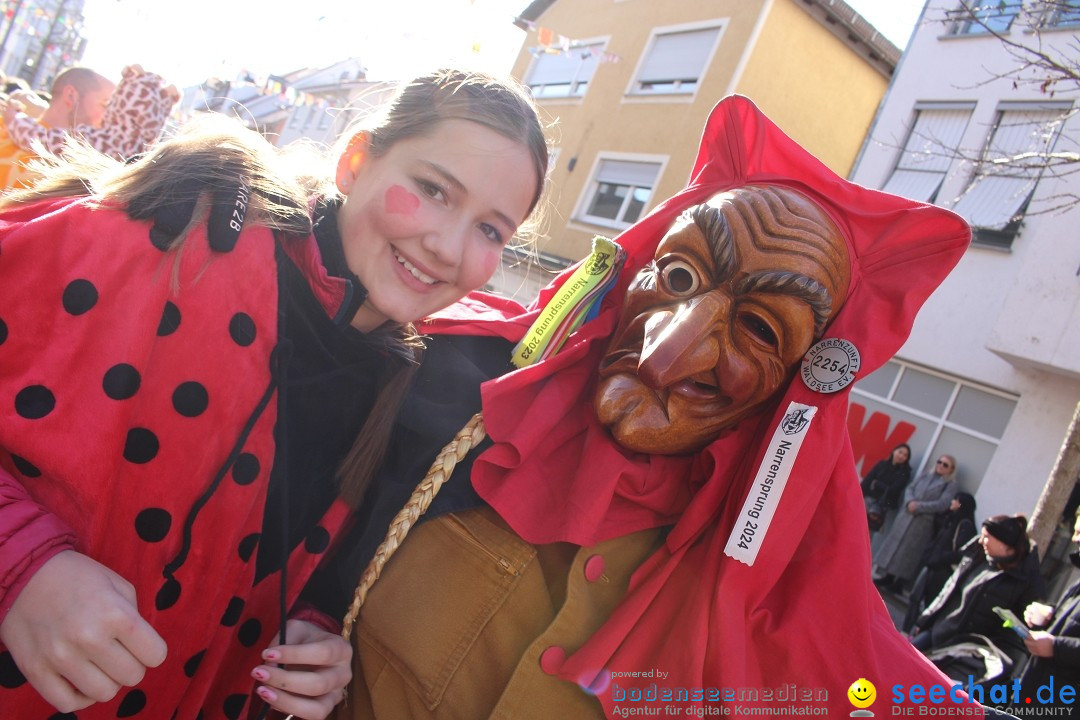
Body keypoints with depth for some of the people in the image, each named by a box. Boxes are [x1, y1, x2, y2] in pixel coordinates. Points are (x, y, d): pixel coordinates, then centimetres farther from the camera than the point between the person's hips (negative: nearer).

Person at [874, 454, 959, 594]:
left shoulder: (949, 486, 0)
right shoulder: (925, 475, 13)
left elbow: (942, 504, -12)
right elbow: (910, 488, 7)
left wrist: (919, 506, -17)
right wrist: (910, 502, -13)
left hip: (923, 522, -4)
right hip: (906, 515, 4)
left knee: (910, 551, -1)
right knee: (895, 542, 4)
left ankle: (899, 583, 7)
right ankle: (887, 576, 13)